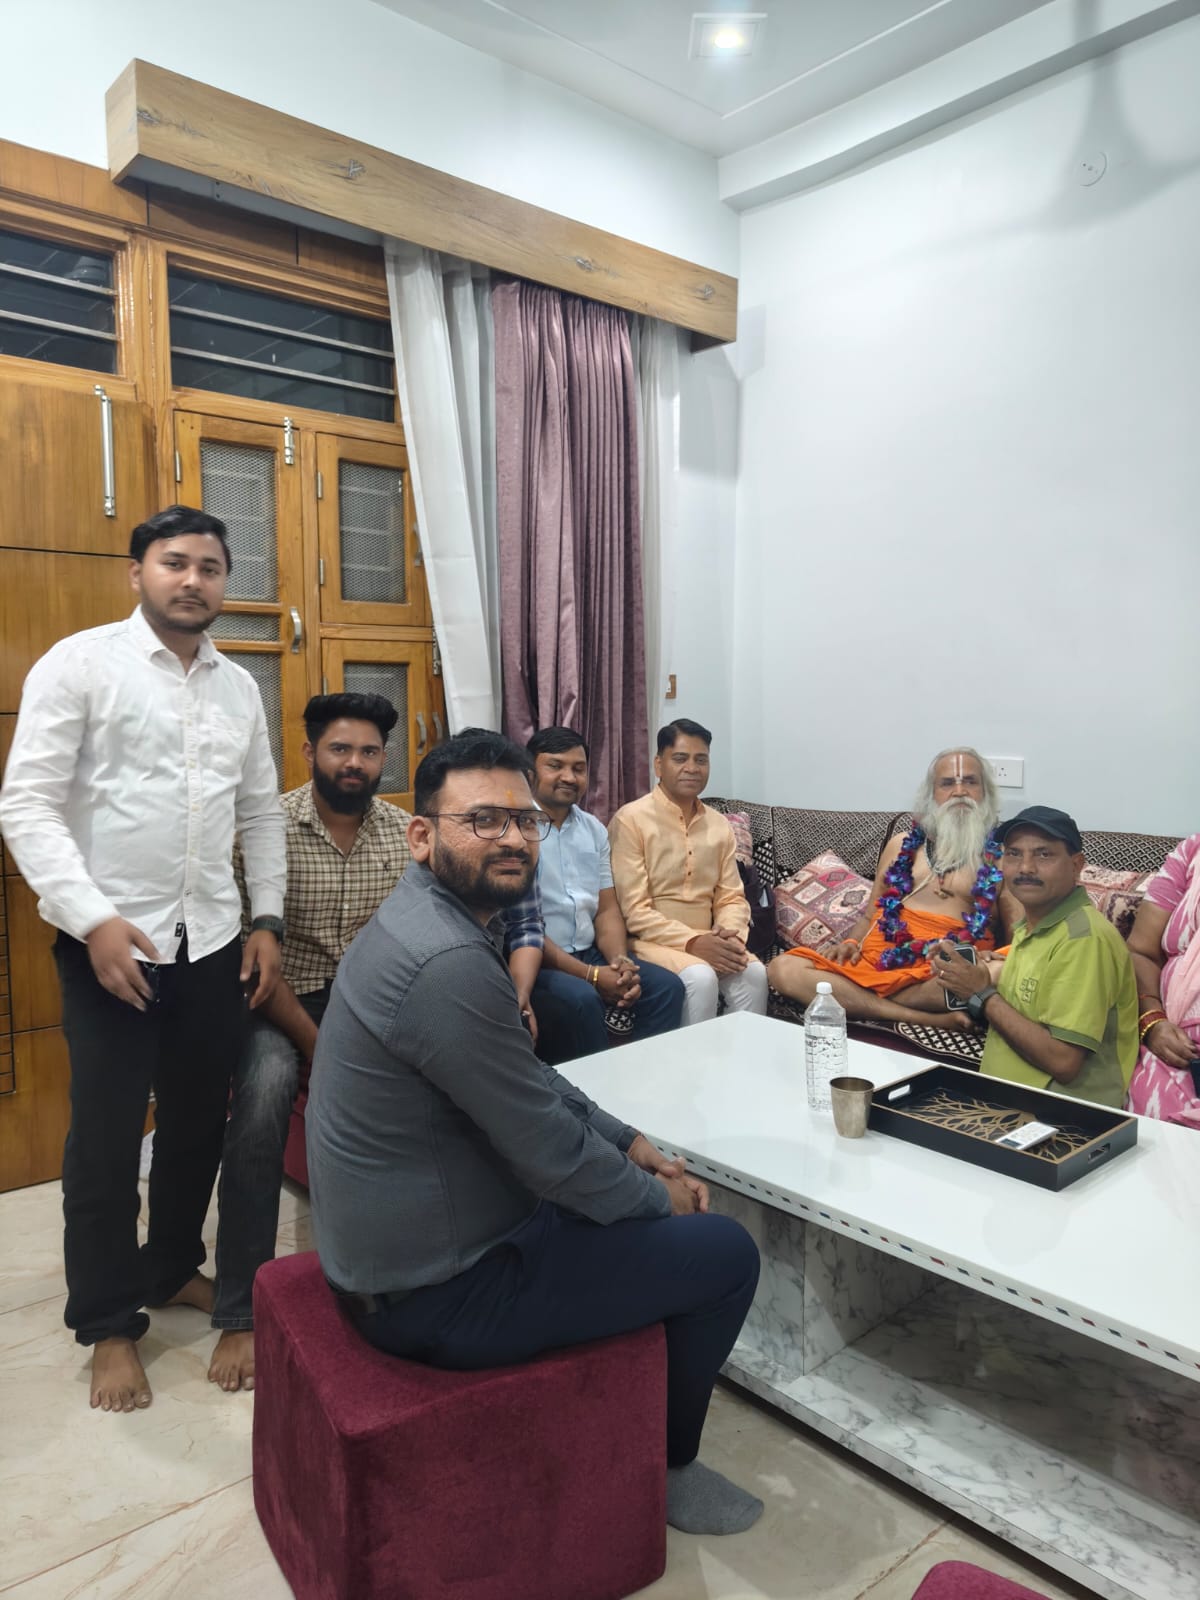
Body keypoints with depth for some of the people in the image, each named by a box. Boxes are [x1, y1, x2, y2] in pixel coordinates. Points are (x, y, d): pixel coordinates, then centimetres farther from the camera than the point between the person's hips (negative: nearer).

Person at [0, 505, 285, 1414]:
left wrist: (268, 919, 6)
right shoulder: (80, 664, -6)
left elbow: (262, 814, 13)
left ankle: (175, 1266, 38)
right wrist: (94, 920, -19)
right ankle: (109, 1322, 24)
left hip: (214, 941, 5)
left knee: (199, 1123, 15)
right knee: (106, 1137, 6)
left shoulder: (239, 686, 10)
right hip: (111, 941, -5)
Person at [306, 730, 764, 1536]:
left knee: (636, 1193, 24)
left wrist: (631, 1144, 6)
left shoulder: (433, 919, 2)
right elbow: (550, 1151, -23)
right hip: (438, 1292, -9)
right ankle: (662, 1463, 25)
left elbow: (531, 1080, 12)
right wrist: (659, 1198, -6)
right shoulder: (450, 963, -31)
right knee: (726, 1254, -1)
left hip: (397, 1240, 10)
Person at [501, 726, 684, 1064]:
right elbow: (518, 926, -17)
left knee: (666, 986, -11)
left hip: (589, 953, 7)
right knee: (581, 998, -33)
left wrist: (619, 961, -9)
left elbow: (607, 909, 12)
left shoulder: (593, 829, 12)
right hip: (531, 962, -7)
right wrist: (590, 975, -18)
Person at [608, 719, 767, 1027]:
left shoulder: (719, 825, 13)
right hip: (652, 942, -5)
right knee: (701, 977, -32)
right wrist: (692, 942, -22)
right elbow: (634, 911, -13)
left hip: (706, 943, 5)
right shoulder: (631, 819, -7)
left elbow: (732, 898, 11)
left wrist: (731, 933, -12)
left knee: (754, 972, -23)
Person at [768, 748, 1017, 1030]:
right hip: (878, 959, 3)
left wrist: (986, 961, -16)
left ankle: (860, 1000, -26)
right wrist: (850, 943, 3)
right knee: (783, 969, -23)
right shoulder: (902, 845, 23)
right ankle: (926, 1019, -29)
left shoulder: (1001, 857, 12)